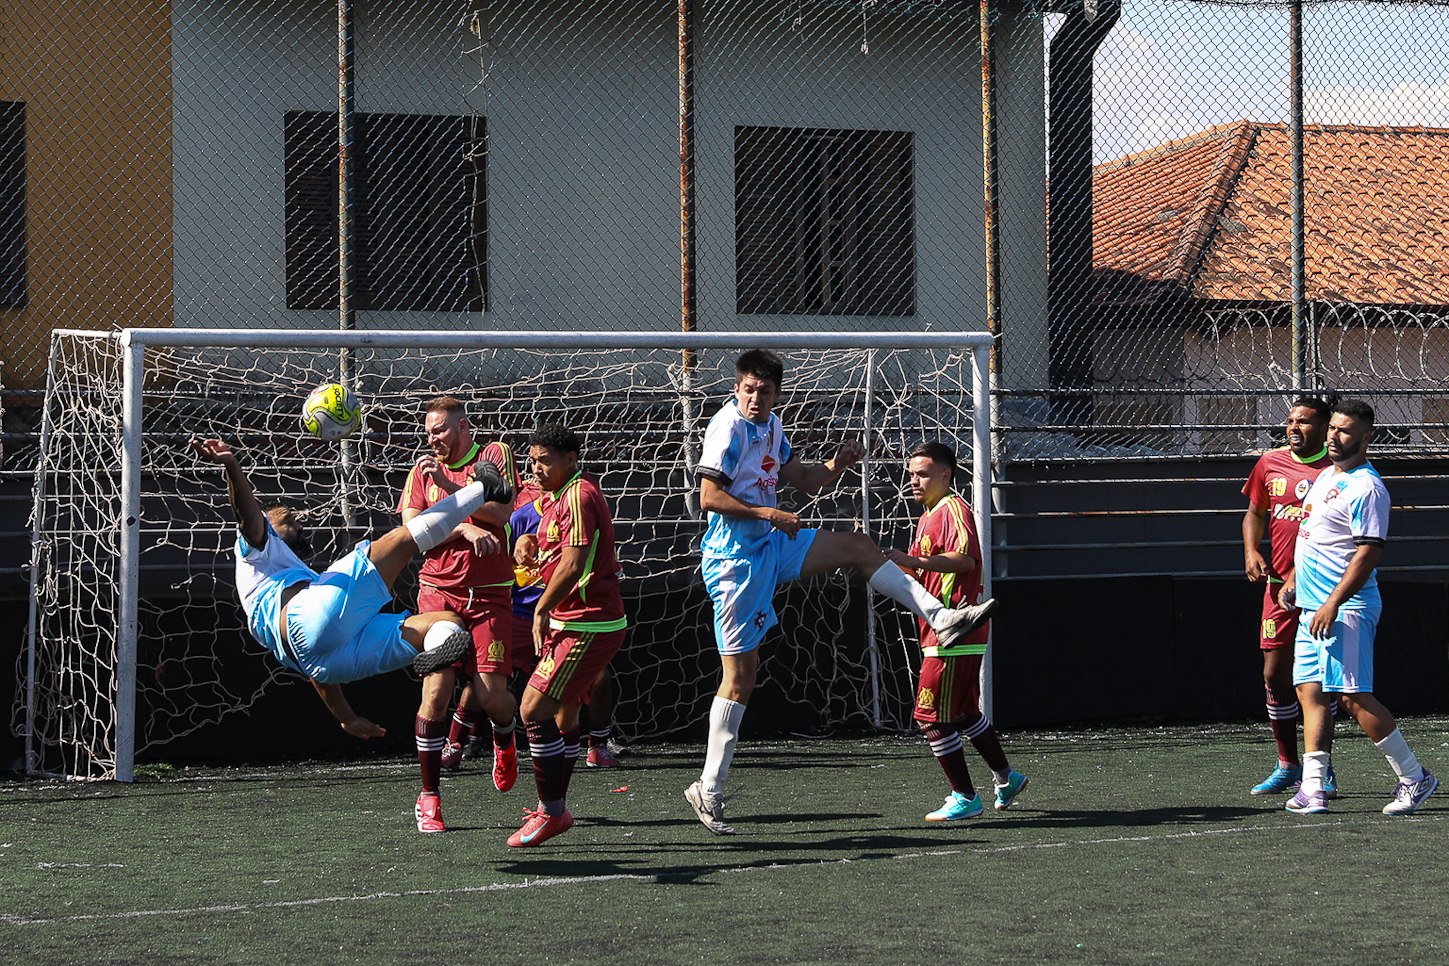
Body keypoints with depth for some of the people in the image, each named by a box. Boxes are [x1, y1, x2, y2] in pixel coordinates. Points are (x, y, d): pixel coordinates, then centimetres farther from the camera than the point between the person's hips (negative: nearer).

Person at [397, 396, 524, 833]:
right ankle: (429, 798, -2)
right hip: (438, 589, 1)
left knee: (491, 694, -9)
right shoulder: (424, 468, 13)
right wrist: (464, 528, -12)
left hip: (489, 593, -1)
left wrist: (449, 486, -16)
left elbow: (501, 513, -9)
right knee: (436, 689, -11)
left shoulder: (495, 455, 6)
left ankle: (504, 739, 29)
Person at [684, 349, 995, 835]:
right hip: (734, 559, -8)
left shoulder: (770, 425, 10)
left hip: (770, 546, 8)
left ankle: (942, 618, 13)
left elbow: (804, 480, 20)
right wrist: (769, 514, -24)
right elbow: (709, 497, -22)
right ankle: (709, 789, -1)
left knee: (859, 546, 8)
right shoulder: (728, 427, -16)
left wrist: (838, 464, 0)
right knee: (740, 675, -7)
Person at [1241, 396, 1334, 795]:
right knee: (1275, 675, 4)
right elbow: (1255, 513, 21)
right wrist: (1251, 551, 2)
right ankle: (1288, 765, 17)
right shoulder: (1270, 464, 7)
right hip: (1279, 584, 4)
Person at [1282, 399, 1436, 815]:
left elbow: (1369, 552, -20)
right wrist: (1296, 576, 27)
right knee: (1310, 692, 3)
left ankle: (1414, 777, -1)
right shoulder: (1326, 476, 16)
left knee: (1353, 696, -11)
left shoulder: (1366, 488, -14)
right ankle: (1312, 789, 2)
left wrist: (1333, 604, -24)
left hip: (1345, 609, -9)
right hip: (1311, 607, 9)